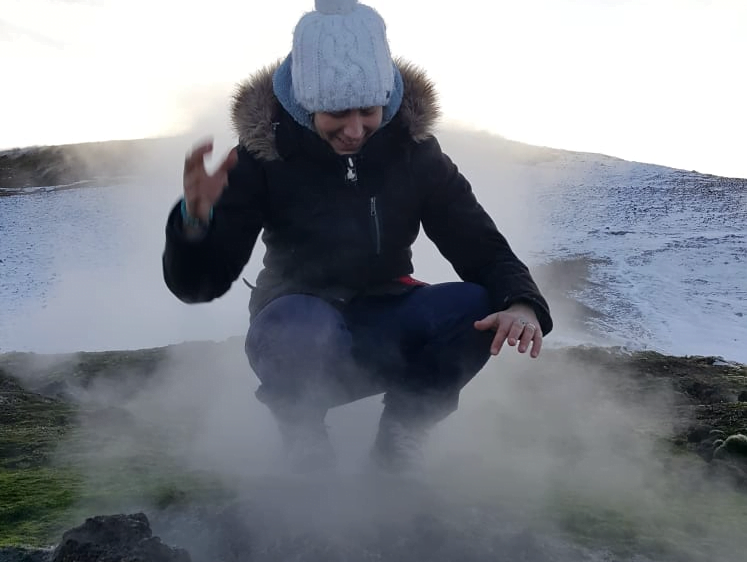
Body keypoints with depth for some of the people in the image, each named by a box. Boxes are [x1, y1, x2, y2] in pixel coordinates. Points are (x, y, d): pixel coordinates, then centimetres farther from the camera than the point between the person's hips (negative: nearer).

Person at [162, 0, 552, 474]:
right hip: (297, 329, -2)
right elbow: (199, 284, -17)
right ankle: (303, 436, -3)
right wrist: (195, 221, -40)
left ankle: (400, 437, 0)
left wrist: (523, 305, -33)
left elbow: (482, 248, -10)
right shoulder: (266, 150, -15)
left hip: (385, 335, 3)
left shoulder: (412, 146, -8)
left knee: (477, 308, -25)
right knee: (304, 327, -38)